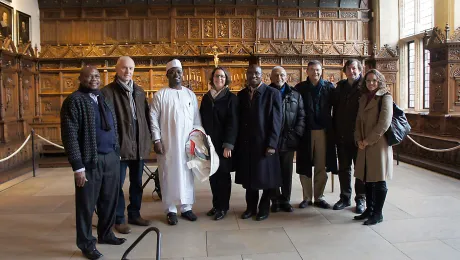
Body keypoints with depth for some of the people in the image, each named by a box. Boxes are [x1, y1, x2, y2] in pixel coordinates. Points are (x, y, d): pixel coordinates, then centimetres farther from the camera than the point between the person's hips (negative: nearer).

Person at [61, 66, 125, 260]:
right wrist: (78, 166, -16)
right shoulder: (75, 100, -8)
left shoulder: (105, 98, 13)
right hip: (90, 160, -6)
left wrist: (117, 153, 12)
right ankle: (86, 244, 22)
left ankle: (105, 234, 36)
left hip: (111, 157, 6)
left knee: (109, 199, 16)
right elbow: (70, 135, -12)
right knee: (87, 203, 6)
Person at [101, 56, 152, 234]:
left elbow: (146, 116, 13)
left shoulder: (139, 91, 13)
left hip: (139, 145, 6)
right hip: (120, 145, -6)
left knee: (137, 182, 15)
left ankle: (134, 214, 29)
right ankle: (119, 219, 16)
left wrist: (147, 138, 6)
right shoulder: (108, 91, -6)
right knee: (118, 183, 4)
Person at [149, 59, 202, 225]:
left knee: (187, 174, 7)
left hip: (188, 142, 3)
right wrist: (156, 140, -10)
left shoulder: (190, 94, 9)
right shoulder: (160, 95, -1)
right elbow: (153, 118, -4)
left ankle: (186, 207, 19)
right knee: (169, 175, 3)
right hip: (167, 143, -3)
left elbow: (196, 118, 11)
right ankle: (170, 210, 13)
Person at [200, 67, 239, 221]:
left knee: (223, 174, 3)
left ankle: (223, 207, 13)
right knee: (212, 174, 8)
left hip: (223, 144, -4)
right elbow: (202, 120, 12)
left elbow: (233, 123, -10)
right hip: (209, 143, 4)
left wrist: (228, 145, -17)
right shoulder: (206, 97, 11)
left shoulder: (231, 98, -4)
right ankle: (216, 204, 20)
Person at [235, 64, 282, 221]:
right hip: (245, 143, 4)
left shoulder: (272, 93, -4)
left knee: (265, 177, 6)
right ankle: (251, 207, 25)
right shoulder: (241, 94, 9)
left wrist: (272, 144, -15)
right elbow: (239, 119, 9)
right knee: (248, 177, 11)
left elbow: (276, 121, -9)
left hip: (265, 144, -4)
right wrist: (238, 142, 2)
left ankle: (264, 208, 23)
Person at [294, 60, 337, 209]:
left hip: (323, 131, 1)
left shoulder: (329, 87, 3)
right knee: (304, 166, 5)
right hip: (305, 132, 0)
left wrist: (331, 128, 0)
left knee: (321, 167, 6)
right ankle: (307, 197, 17)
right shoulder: (300, 88, 1)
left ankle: (319, 197, 18)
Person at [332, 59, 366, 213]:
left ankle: (361, 199, 20)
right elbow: (335, 110, 10)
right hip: (342, 136, 5)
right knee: (343, 168, 12)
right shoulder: (340, 87, 10)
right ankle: (345, 197, 24)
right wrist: (335, 131, 4)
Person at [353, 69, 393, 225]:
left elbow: (384, 123, -14)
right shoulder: (363, 98, 16)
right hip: (365, 146, 6)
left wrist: (368, 140, -13)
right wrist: (359, 140, 0)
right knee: (367, 179, 11)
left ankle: (378, 214, 9)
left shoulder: (385, 97, -5)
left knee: (379, 180, 0)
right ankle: (369, 209, 23)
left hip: (378, 144, -6)